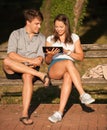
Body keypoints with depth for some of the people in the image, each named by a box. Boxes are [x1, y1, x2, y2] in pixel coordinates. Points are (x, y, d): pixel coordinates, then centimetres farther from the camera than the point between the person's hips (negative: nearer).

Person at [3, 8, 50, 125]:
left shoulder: (41, 38, 15)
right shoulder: (16, 34, 7)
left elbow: (40, 57, 4)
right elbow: (11, 54, -8)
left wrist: (36, 62, -20)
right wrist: (30, 60, -18)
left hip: (31, 69, 0)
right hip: (13, 71, 0)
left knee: (28, 76, -37)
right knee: (6, 61, -35)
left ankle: (25, 113, -44)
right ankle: (40, 75, -32)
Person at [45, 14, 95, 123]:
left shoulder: (74, 38, 17)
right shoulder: (50, 39, 18)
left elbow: (81, 57, 10)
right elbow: (47, 62, 15)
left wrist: (68, 52, -7)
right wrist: (50, 55, -8)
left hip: (69, 68, 0)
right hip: (54, 68, 0)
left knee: (68, 76, -39)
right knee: (68, 63, -37)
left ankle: (60, 112, -47)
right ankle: (83, 94, -43)